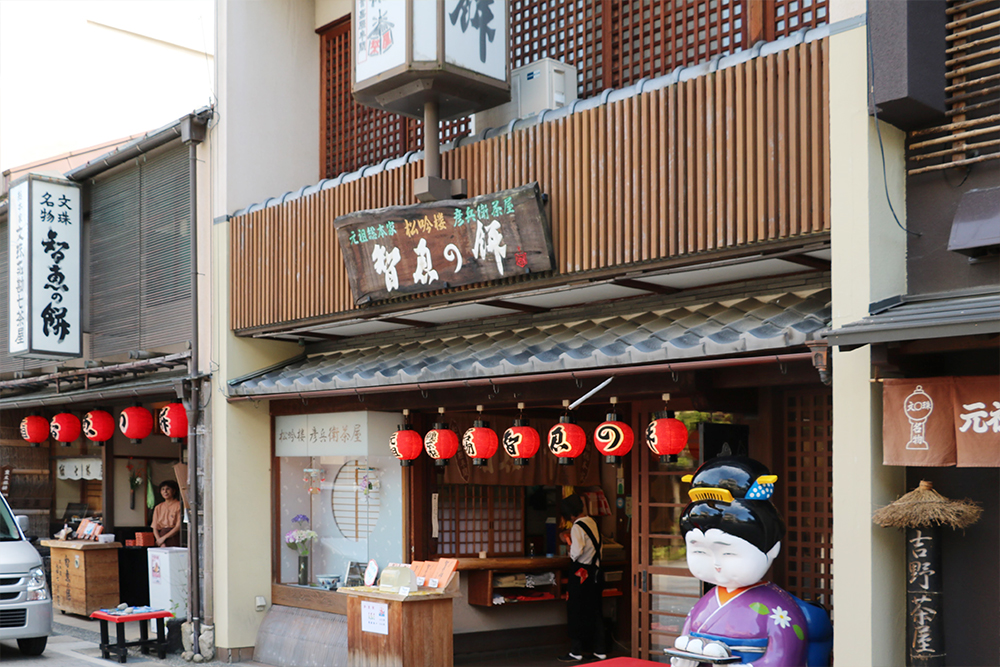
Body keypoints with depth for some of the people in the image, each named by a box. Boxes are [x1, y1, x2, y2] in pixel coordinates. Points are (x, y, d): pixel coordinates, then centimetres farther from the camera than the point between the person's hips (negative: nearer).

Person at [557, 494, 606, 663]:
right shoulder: (591, 522, 7)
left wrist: (569, 541, -8)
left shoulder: (577, 527, -17)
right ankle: (599, 650, 18)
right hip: (595, 570, 8)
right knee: (595, 610, 13)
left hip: (581, 571, -8)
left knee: (576, 611, 1)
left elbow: (577, 551, -28)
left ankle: (576, 652, 6)